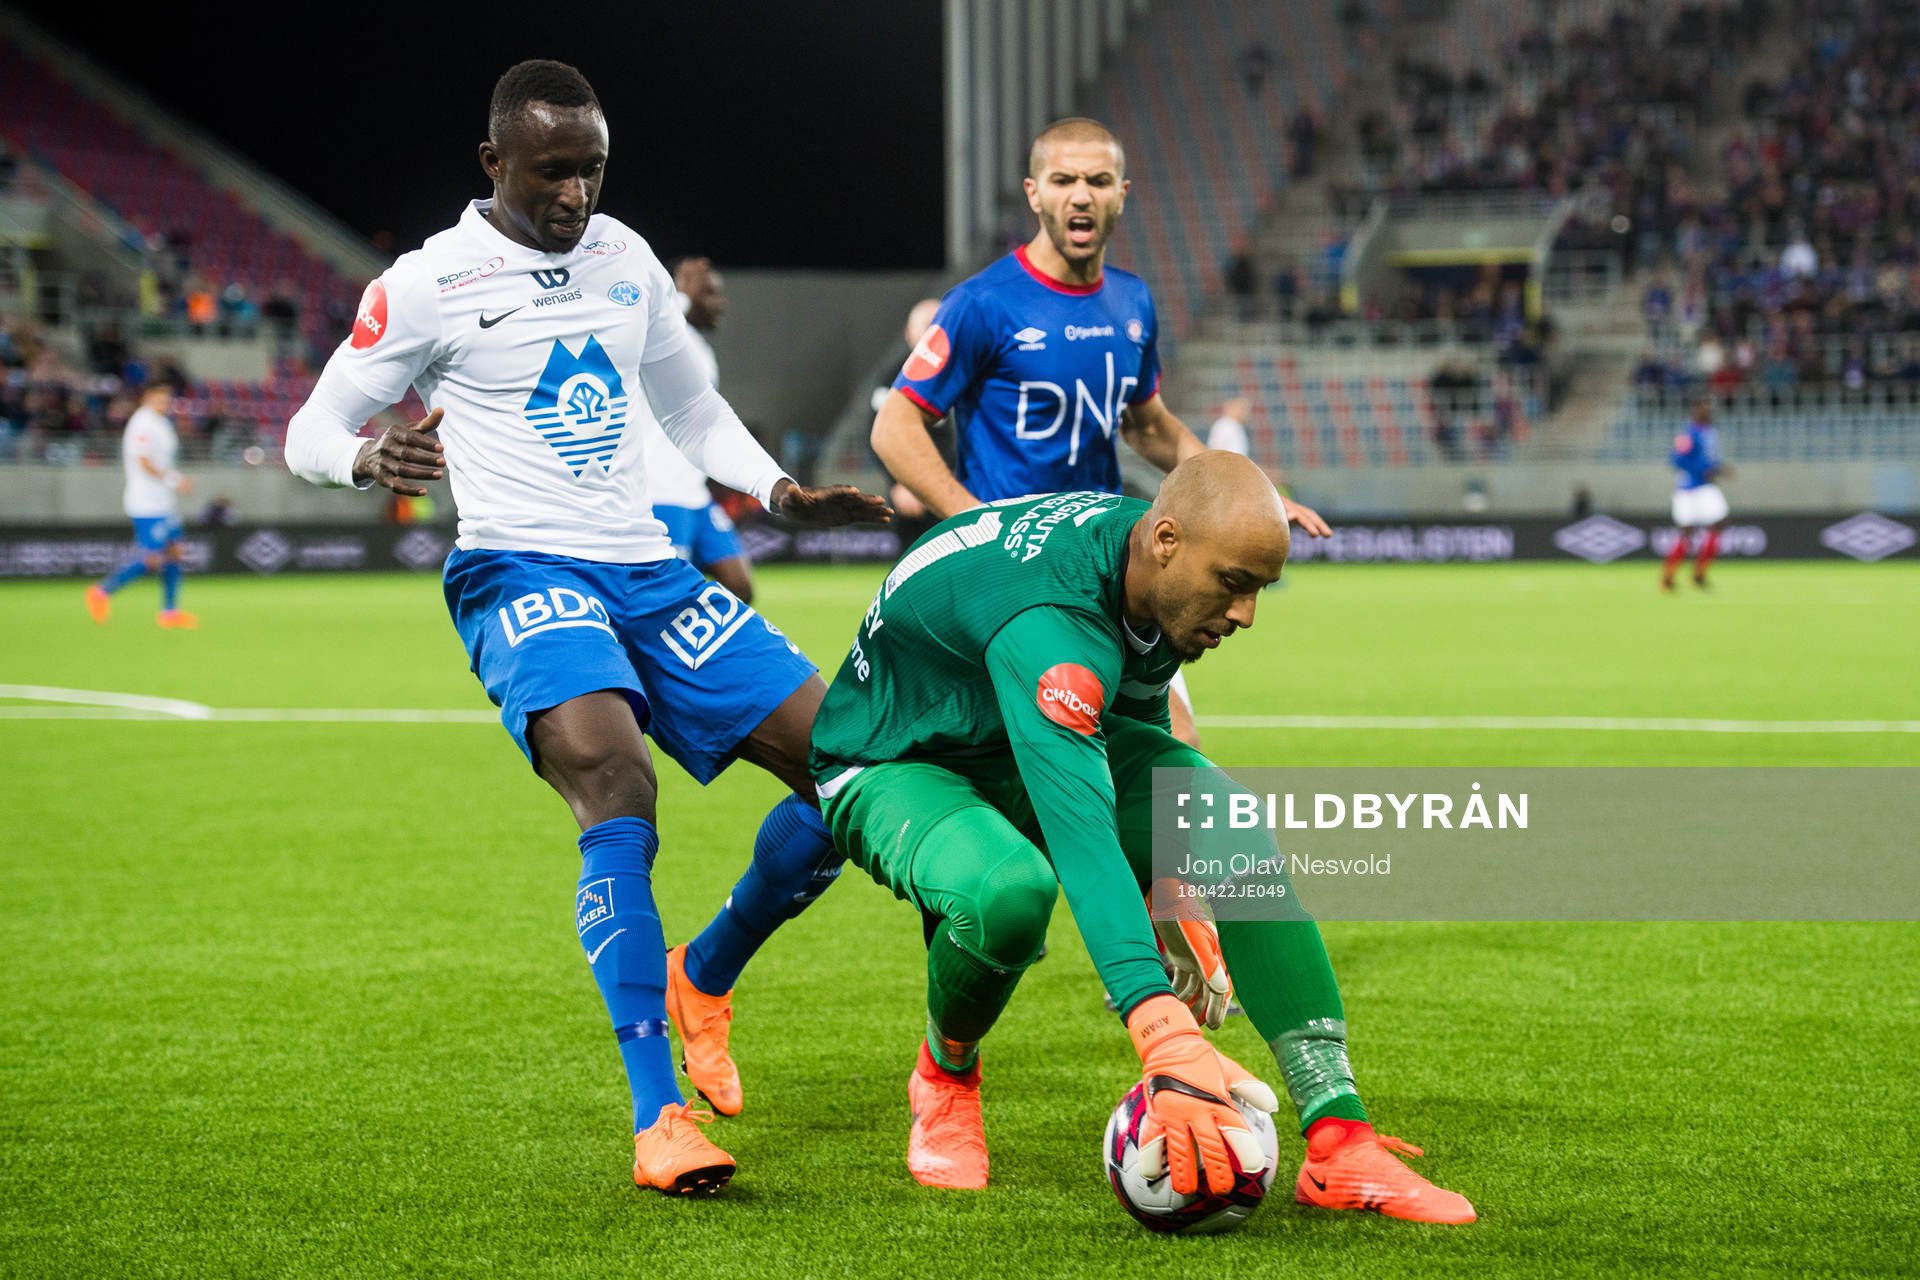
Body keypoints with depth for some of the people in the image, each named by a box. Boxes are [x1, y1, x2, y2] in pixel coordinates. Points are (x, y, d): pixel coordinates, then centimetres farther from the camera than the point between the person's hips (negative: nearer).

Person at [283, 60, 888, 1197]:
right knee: (615, 781, -33)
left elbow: (693, 408, 27)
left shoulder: (624, 258, 13)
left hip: (650, 569, 6)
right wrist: (368, 459, -23)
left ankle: (704, 979, 23)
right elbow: (311, 432, 1)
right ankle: (660, 1122, -32)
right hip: (522, 571, -6)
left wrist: (783, 493, 10)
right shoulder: (430, 285, -3)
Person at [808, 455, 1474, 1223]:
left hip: (1044, 745, 7)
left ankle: (1339, 1142, -21)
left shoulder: (1155, 575, -12)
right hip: (894, 769, -7)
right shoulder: (1046, 620, -40)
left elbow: (1137, 716, 10)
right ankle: (945, 1076, -5)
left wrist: (1173, 918, 16)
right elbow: (1081, 838, -52)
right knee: (1008, 891, -41)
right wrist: (1169, 1047, -62)